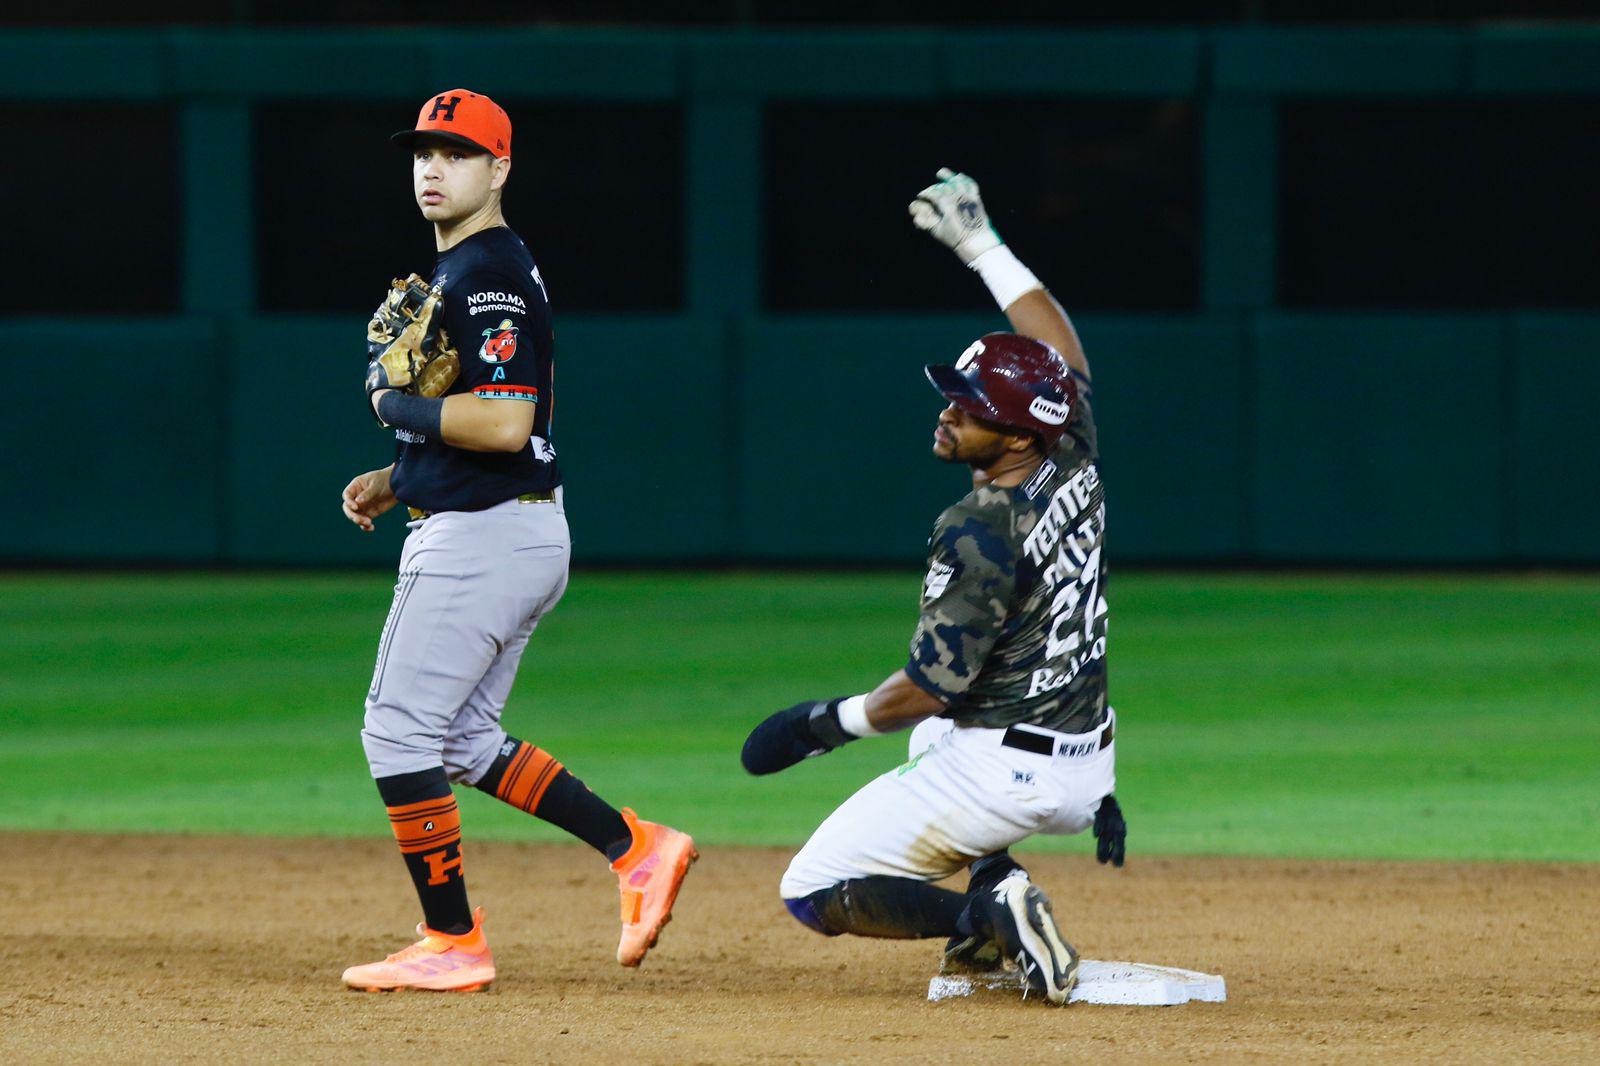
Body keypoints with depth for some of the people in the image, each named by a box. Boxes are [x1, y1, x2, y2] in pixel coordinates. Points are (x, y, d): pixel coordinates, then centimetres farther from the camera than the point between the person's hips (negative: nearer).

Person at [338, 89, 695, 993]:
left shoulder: (488, 276, -16)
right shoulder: (457, 271, 17)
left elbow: (503, 422, -27)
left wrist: (394, 403, -14)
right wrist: (394, 480, 15)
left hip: (482, 537, -11)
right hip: (521, 535, 11)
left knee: (400, 731, -5)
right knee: (462, 740, 17)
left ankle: (453, 944, -1)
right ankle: (639, 850, 14)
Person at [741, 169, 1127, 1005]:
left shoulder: (981, 534, -22)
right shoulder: (1073, 467, -1)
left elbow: (928, 688, -19)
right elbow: (1063, 354, 18)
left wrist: (830, 722, -3)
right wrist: (979, 245, 24)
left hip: (1002, 777, -8)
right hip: (1086, 766, 8)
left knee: (811, 891, 2)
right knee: (938, 728, 41)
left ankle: (984, 911, -19)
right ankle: (991, 910, 18)